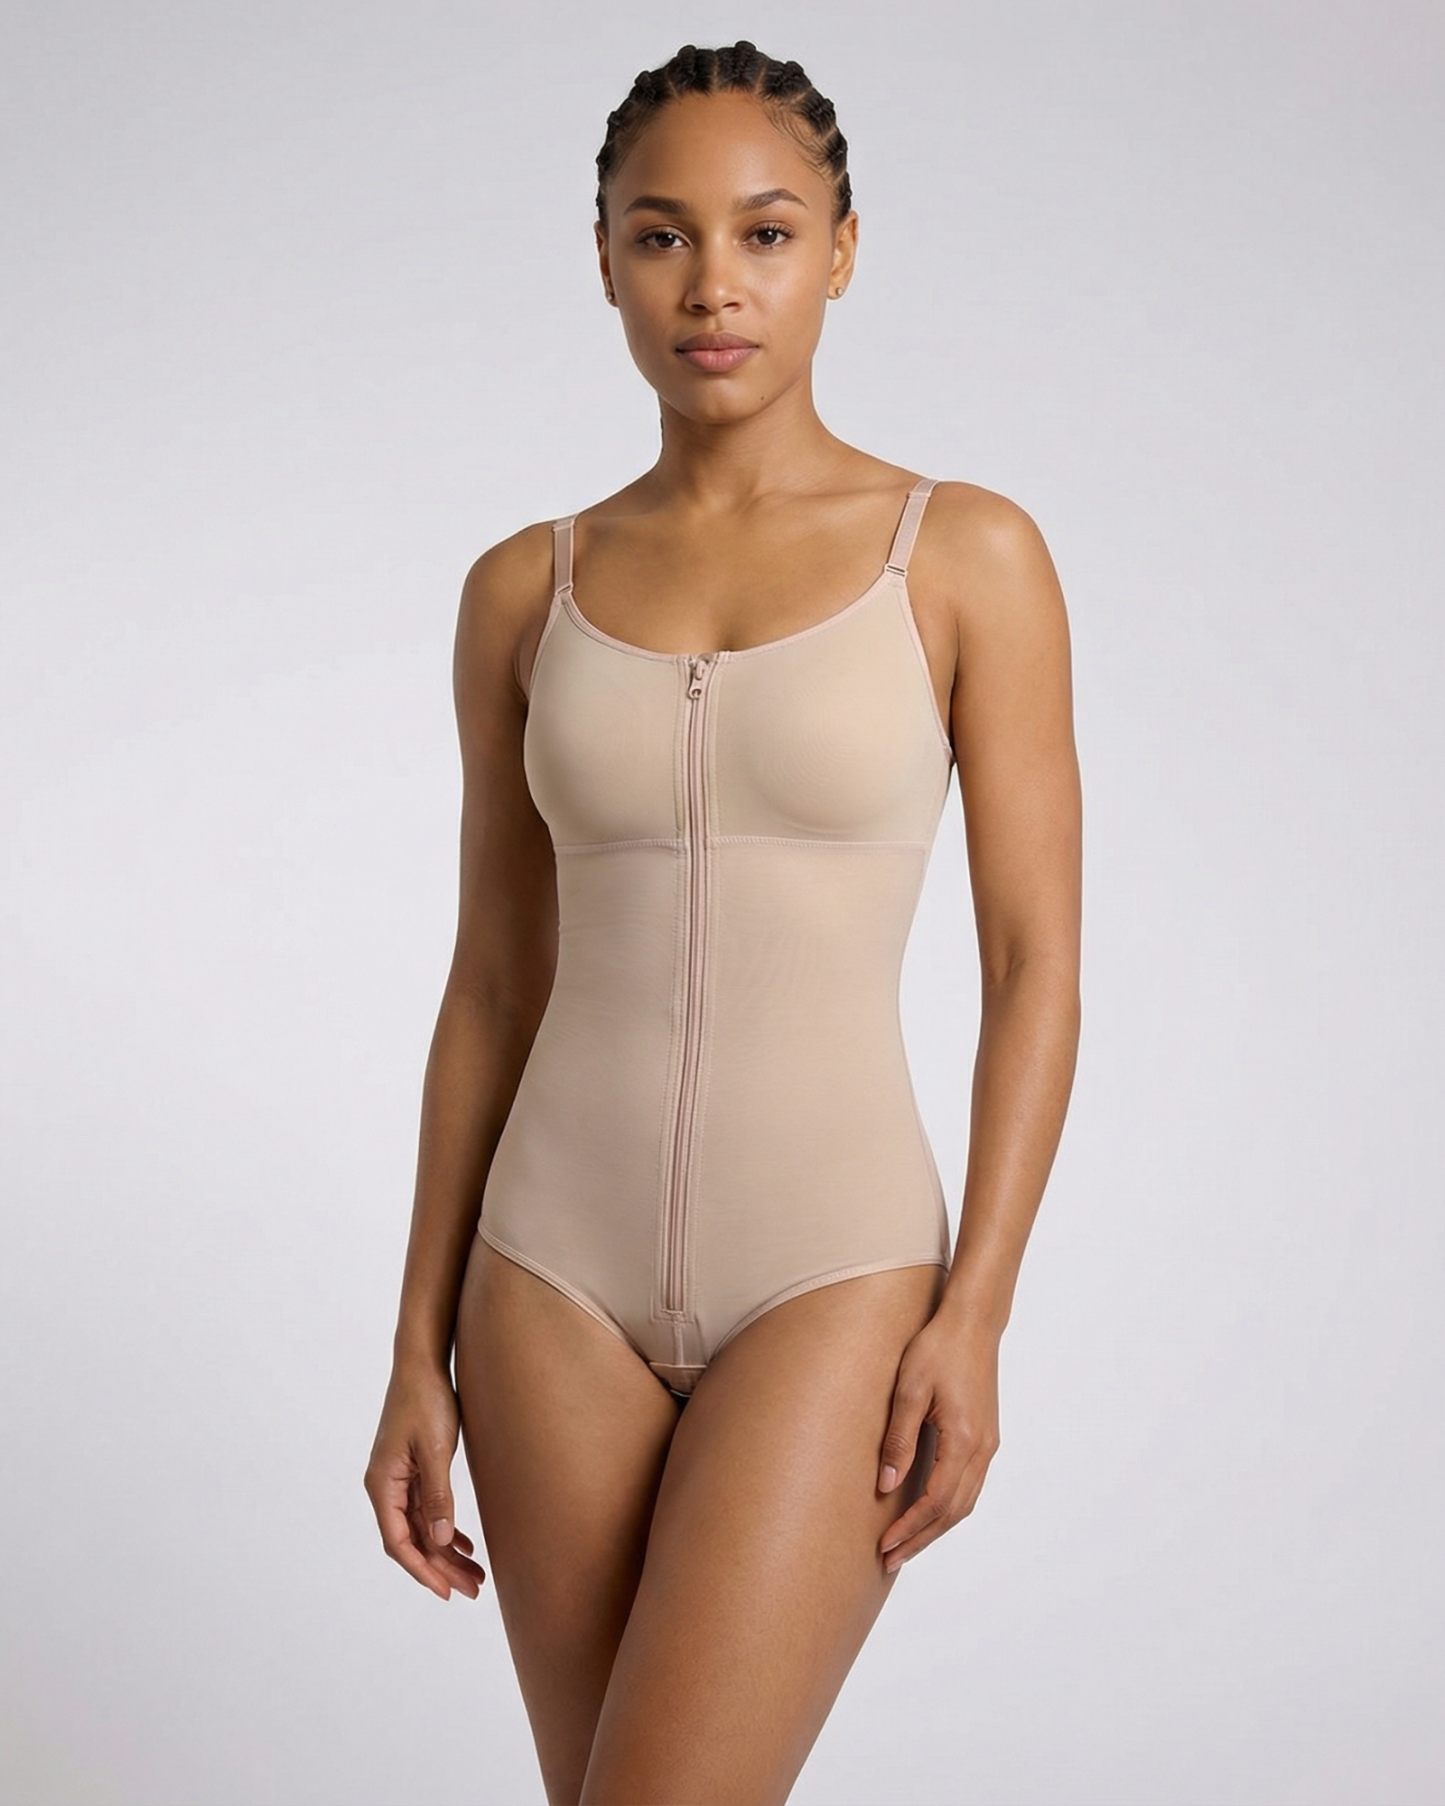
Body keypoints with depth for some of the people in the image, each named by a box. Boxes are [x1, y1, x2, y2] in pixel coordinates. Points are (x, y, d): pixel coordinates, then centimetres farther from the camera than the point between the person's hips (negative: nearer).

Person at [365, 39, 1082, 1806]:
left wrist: (974, 1316, -12)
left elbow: (1035, 964, -4)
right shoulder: (525, 592, 5)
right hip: (561, 1268, 3)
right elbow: (492, 985, 8)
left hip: (832, 1270, -3)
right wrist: (420, 1350, 5)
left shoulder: (970, 556, -3)